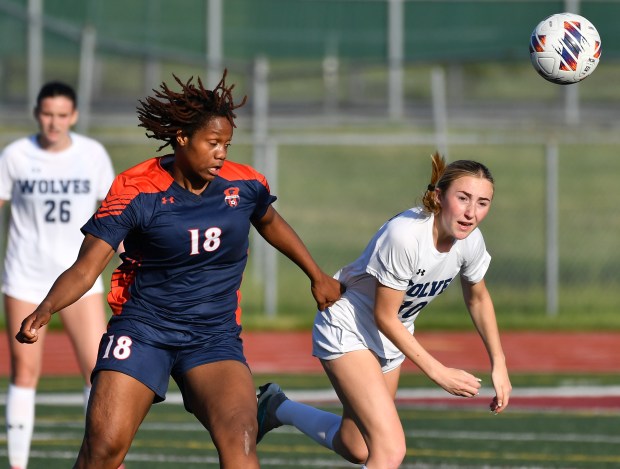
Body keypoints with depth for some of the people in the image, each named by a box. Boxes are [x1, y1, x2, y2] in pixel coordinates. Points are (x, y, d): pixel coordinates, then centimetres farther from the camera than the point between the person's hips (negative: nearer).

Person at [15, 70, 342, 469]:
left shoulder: (245, 185, 0)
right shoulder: (136, 192, -11)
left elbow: (270, 223, 24)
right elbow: (86, 267, -15)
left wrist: (317, 276, 33)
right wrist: (46, 309, -33)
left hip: (215, 337, 2)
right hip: (143, 328, -2)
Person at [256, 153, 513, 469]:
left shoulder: (470, 241, -13)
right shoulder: (404, 235, -34)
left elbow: (478, 298, 9)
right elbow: (385, 316, -25)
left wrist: (499, 363, 7)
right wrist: (437, 371, -24)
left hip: (390, 339, 8)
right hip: (346, 330, -8)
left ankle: (276, 408, 41)